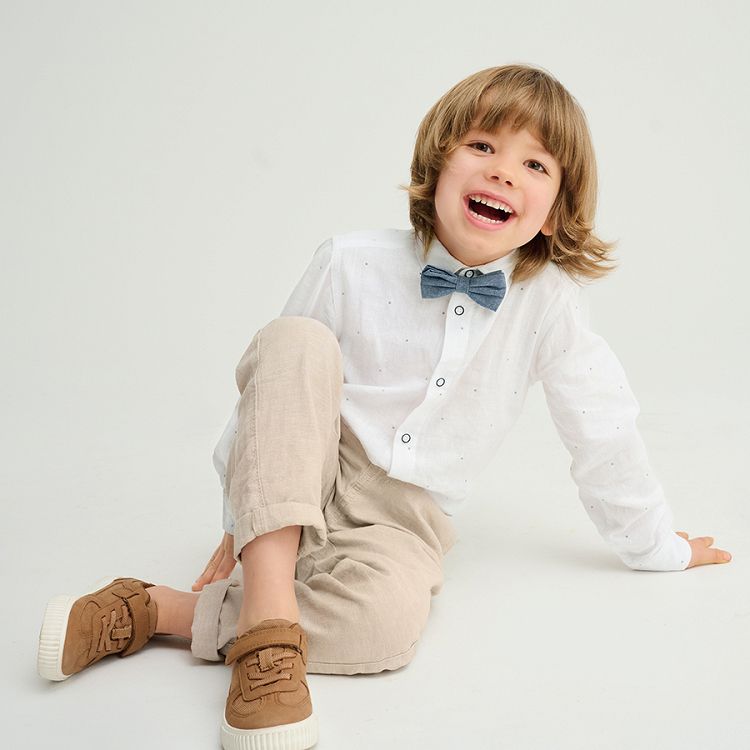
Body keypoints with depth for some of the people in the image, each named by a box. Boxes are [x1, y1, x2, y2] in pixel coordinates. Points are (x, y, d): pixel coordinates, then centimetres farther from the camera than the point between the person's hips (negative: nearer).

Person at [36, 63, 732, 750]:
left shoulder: (550, 300, -6)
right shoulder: (350, 264, -7)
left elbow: (602, 433, 4)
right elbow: (271, 385, 1)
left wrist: (658, 547, 12)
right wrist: (240, 520, 5)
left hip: (401, 518, 0)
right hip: (288, 497, 0)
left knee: (386, 619, -34)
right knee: (296, 341, -29)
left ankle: (150, 610, -20)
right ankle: (267, 608, -34)